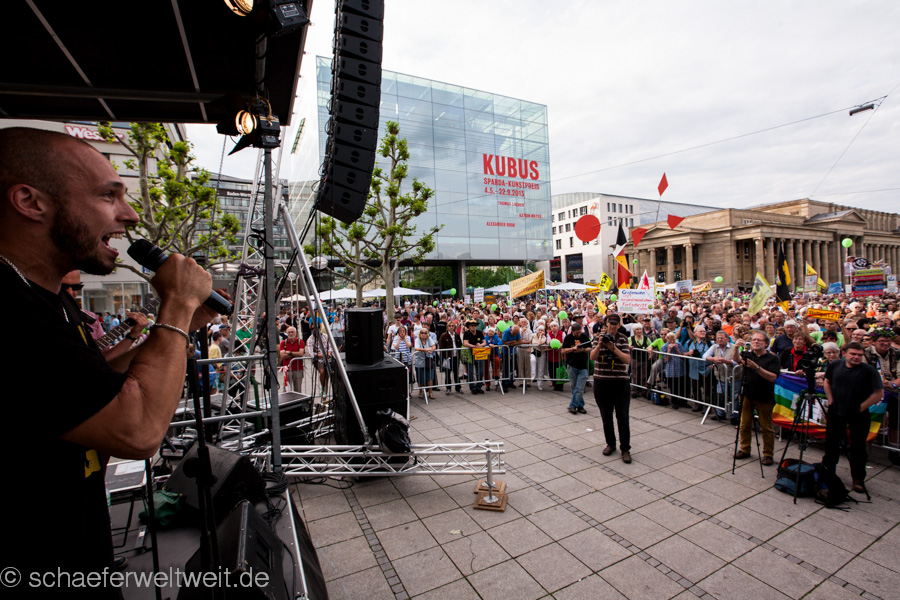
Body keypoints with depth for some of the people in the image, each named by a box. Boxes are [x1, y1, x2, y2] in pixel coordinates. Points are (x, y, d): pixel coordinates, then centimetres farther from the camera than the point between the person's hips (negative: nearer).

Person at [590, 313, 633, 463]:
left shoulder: (623, 338, 1)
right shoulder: (599, 336, 6)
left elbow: (628, 360, -10)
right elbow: (592, 357, -5)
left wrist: (614, 348, -22)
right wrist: (599, 345, -21)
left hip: (620, 383, -2)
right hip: (601, 382, 2)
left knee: (622, 417, 1)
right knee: (606, 416, 13)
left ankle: (625, 449, 12)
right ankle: (610, 444, 29)